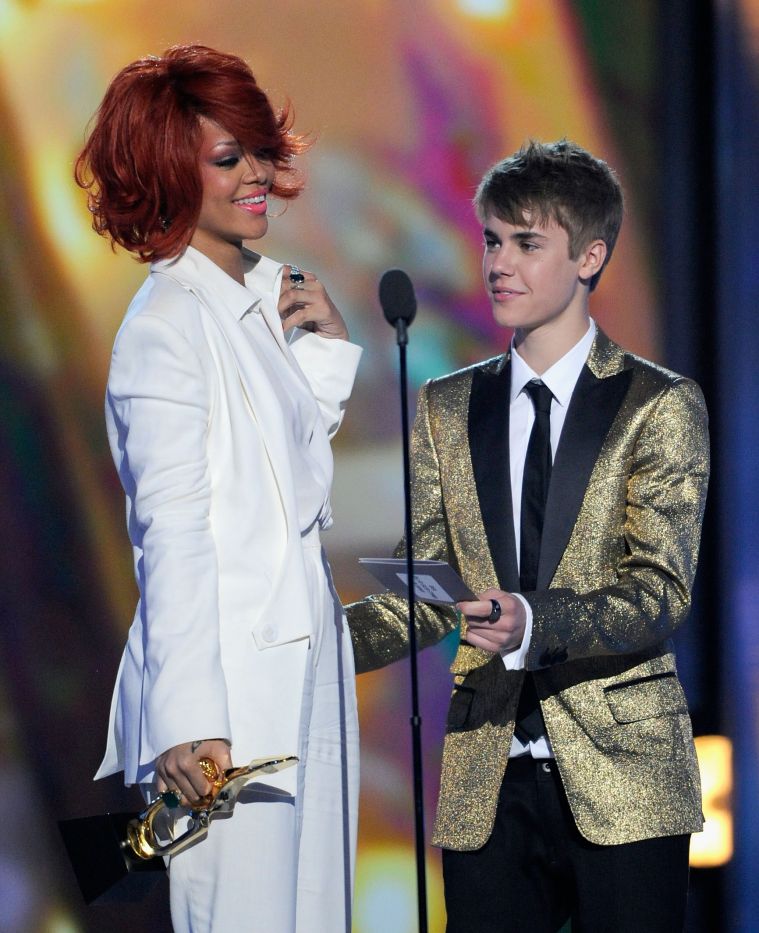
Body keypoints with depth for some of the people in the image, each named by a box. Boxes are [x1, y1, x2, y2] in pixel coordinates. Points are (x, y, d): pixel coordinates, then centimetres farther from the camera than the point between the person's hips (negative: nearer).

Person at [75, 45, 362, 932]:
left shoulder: (261, 300, 15)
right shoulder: (169, 319, -10)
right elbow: (172, 527, -16)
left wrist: (326, 350, 11)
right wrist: (190, 718, -22)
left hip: (302, 661, 8)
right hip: (229, 683, -8)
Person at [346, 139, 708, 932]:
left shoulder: (660, 405, -1)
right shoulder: (446, 410, 13)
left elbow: (661, 590, -10)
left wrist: (533, 624, -28)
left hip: (618, 775, -3)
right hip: (487, 782, 3)